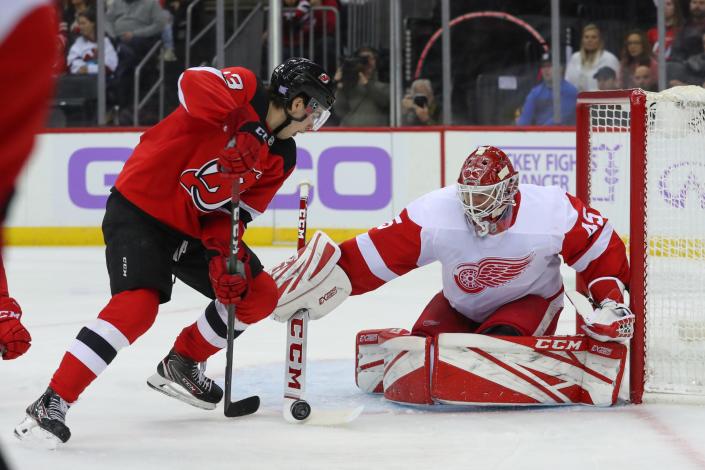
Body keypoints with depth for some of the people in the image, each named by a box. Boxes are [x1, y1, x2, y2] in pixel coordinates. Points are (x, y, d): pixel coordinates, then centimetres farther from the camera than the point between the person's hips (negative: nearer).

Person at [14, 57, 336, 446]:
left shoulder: (281, 158, 4)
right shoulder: (245, 89, -16)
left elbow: (233, 214, 2)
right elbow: (193, 82, -38)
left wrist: (224, 255, -16)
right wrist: (234, 135, -42)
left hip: (196, 227, 9)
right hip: (140, 210, -9)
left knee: (259, 295, 7)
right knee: (138, 305, -26)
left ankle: (181, 365, 25)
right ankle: (52, 403, -21)